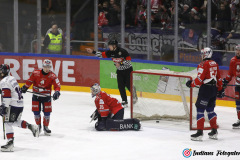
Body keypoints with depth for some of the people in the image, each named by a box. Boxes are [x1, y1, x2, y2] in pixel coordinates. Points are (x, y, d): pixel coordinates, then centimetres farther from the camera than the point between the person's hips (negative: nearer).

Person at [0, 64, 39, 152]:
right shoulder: (12, 79, 17)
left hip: (13, 105, -9)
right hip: (20, 104, 9)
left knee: (8, 122, -8)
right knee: (15, 121, 23)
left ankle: (10, 142, -15)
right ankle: (31, 126, 15)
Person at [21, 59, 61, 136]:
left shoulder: (52, 76, -12)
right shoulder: (36, 73, -10)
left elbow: (57, 85, -16)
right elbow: (30, 81, 4)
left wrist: (57, 92, -33)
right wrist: (24, 88, 4)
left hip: (46, 96, 0)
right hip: (36, 95, 0)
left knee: (47, 112, 0)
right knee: (36, 111, 3)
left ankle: (46, 127, 18)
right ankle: (38, 126, 22)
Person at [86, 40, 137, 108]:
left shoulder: (122, 51, -22)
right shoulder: (111, 52, -3)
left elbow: (129, 60, -22)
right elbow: (102, 54, 2)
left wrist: (120, 64, -28)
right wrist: (92, 51, -4)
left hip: (128, 70, -6)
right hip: (120, 71, 6)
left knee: (128, 85, -7)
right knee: (121, 86, -3)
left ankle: (134, 96, 22)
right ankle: (124, 101, 2)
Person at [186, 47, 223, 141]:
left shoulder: (204, 64, -12)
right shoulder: (215, 64, 13)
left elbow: (200, 79, -18)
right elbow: (219, 78, 19)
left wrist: (191, 84, -4)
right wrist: (220, 90, 26)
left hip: (206, 88, -8)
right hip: (214, 89, 8)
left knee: (200, 109, -6)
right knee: (210, 109, 17)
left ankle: (200, 132, -12)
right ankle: (214, 131, 18)